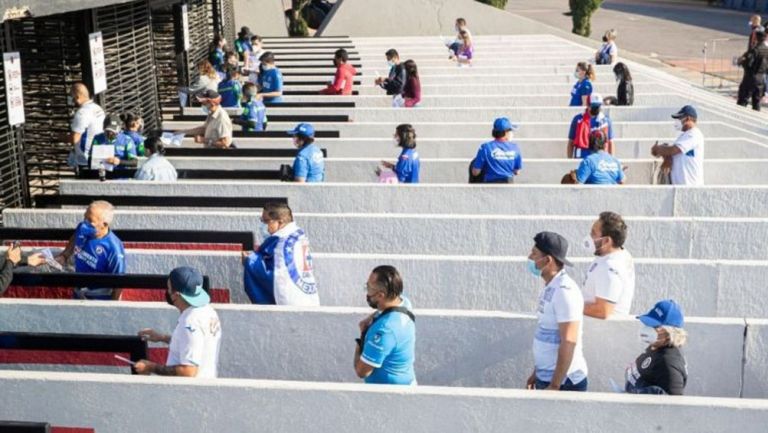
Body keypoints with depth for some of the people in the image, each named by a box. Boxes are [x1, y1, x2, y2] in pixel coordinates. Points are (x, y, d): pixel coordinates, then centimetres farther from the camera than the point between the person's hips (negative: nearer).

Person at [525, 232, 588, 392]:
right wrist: (536, 373, 19)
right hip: (546, 378, 8)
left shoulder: (564, 290, -20)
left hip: (564, 382, -8)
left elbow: (568, 343, -23)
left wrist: (555, 385, -22)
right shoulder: (550, 288, 9)